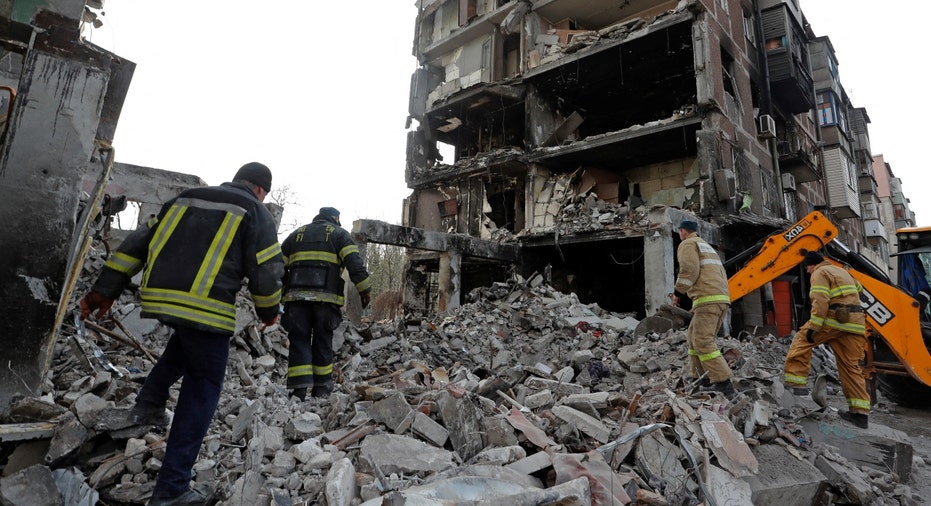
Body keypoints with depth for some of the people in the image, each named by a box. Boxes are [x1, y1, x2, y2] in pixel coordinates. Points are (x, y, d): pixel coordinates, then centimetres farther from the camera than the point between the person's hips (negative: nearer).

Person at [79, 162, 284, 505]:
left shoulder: (185, 198, 21)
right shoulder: (256, 213, 6)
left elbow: (137, 243, 18)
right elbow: (267, 273, 0)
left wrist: (105, 290, 21)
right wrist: (269, 311, 17)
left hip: (157, 298, 6)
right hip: (205, 306, -5)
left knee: (187, 336, 37)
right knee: (202, 387, 8)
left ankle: (149, 403, 27)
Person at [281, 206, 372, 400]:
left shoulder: (295, 234, 24)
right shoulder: (339, 234, 12)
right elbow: (355, 263, -3)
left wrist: (278, 296, 21)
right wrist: (365, 290, -2)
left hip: (296, 297, 2)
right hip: (326, 297, -2)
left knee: (299, 342, 2)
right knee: (322, 342, 8)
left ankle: (299, 389, -5)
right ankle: (321, 389, 13)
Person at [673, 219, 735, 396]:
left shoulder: (687, 244, 3)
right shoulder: (707, 246, 31)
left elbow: (689, 269, -14)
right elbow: (721, 273, 25)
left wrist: (678, 290, -2)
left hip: (707, 298, -10)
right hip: (722, 297, 10)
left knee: (703, 341, -12)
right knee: (694, 338, 15)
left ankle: (723, 382, -16)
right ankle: (700, 377, 15)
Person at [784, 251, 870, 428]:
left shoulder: (820, 273, -3)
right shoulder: (842, 271, 25)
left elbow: (820, 301, -15)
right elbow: (858, 288, 44)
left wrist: (813, 327, -18)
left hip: (834, 320, -8)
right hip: (855, 324, 8)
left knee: (802, 341, 1)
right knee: (851, 366, 9)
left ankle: (796, 382, -7)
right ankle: (860, 413, 9)